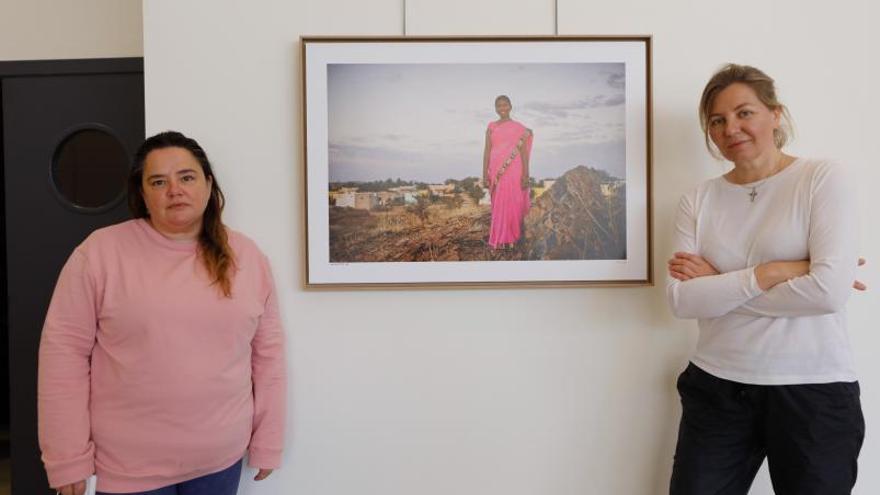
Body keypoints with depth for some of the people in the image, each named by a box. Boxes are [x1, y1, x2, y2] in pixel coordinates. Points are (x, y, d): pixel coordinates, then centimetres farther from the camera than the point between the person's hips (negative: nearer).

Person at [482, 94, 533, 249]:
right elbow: (487, 150, 6)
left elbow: (523, 152, -1)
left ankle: (510, 238, 12)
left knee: (512, 204, 1)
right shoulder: (491, 126, 7)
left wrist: (525, 175, -7)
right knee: (498, 205, 5)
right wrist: (485, 174, 1)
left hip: (513, 171, -2)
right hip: (496, 171, 2)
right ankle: (499, 239, 13)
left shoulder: (519, 128, 2)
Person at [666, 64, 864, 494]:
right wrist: (768, 273, -17)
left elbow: (830, 290, -16)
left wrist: (718, 286, -10)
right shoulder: (698, 200, 4)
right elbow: (682, 300, -7)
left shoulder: (823, 179, -4)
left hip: (812, 391, -2)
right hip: (716, 389, 3)